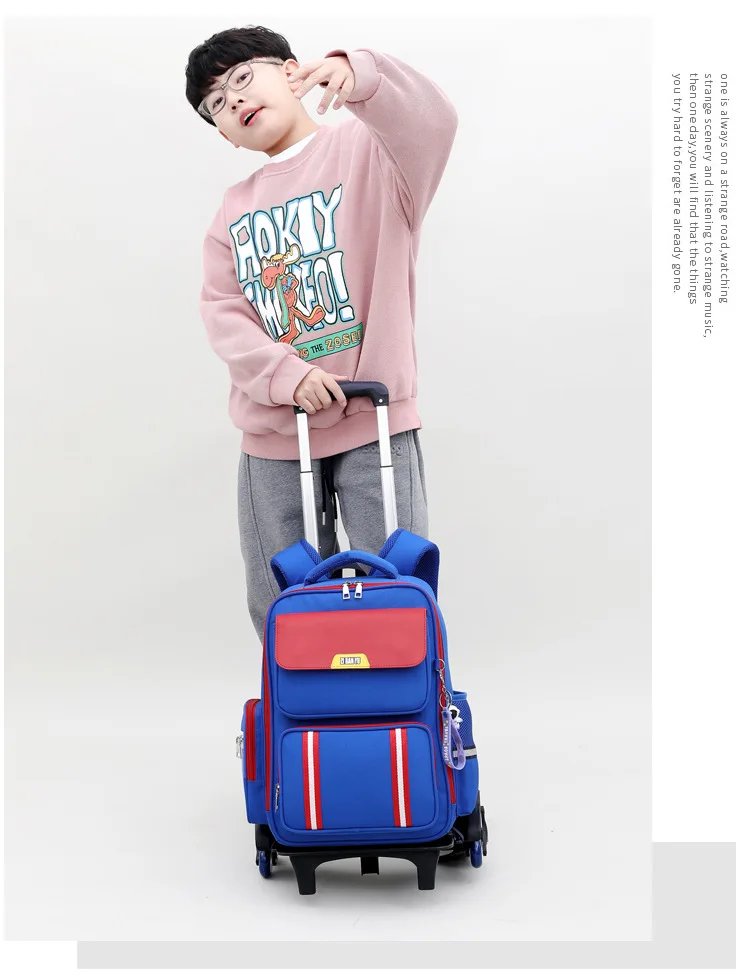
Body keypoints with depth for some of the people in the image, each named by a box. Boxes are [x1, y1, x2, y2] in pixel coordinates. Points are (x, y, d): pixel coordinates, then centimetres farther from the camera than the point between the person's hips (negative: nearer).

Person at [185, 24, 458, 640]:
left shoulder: (366, 151, 0)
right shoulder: (236, 209, 15)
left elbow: (432, 126, -22)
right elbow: (222, 311, 4)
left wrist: (359, 73, -40)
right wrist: (286, 376, -14)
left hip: (374, 425, -5)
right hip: (273, 433, 5)